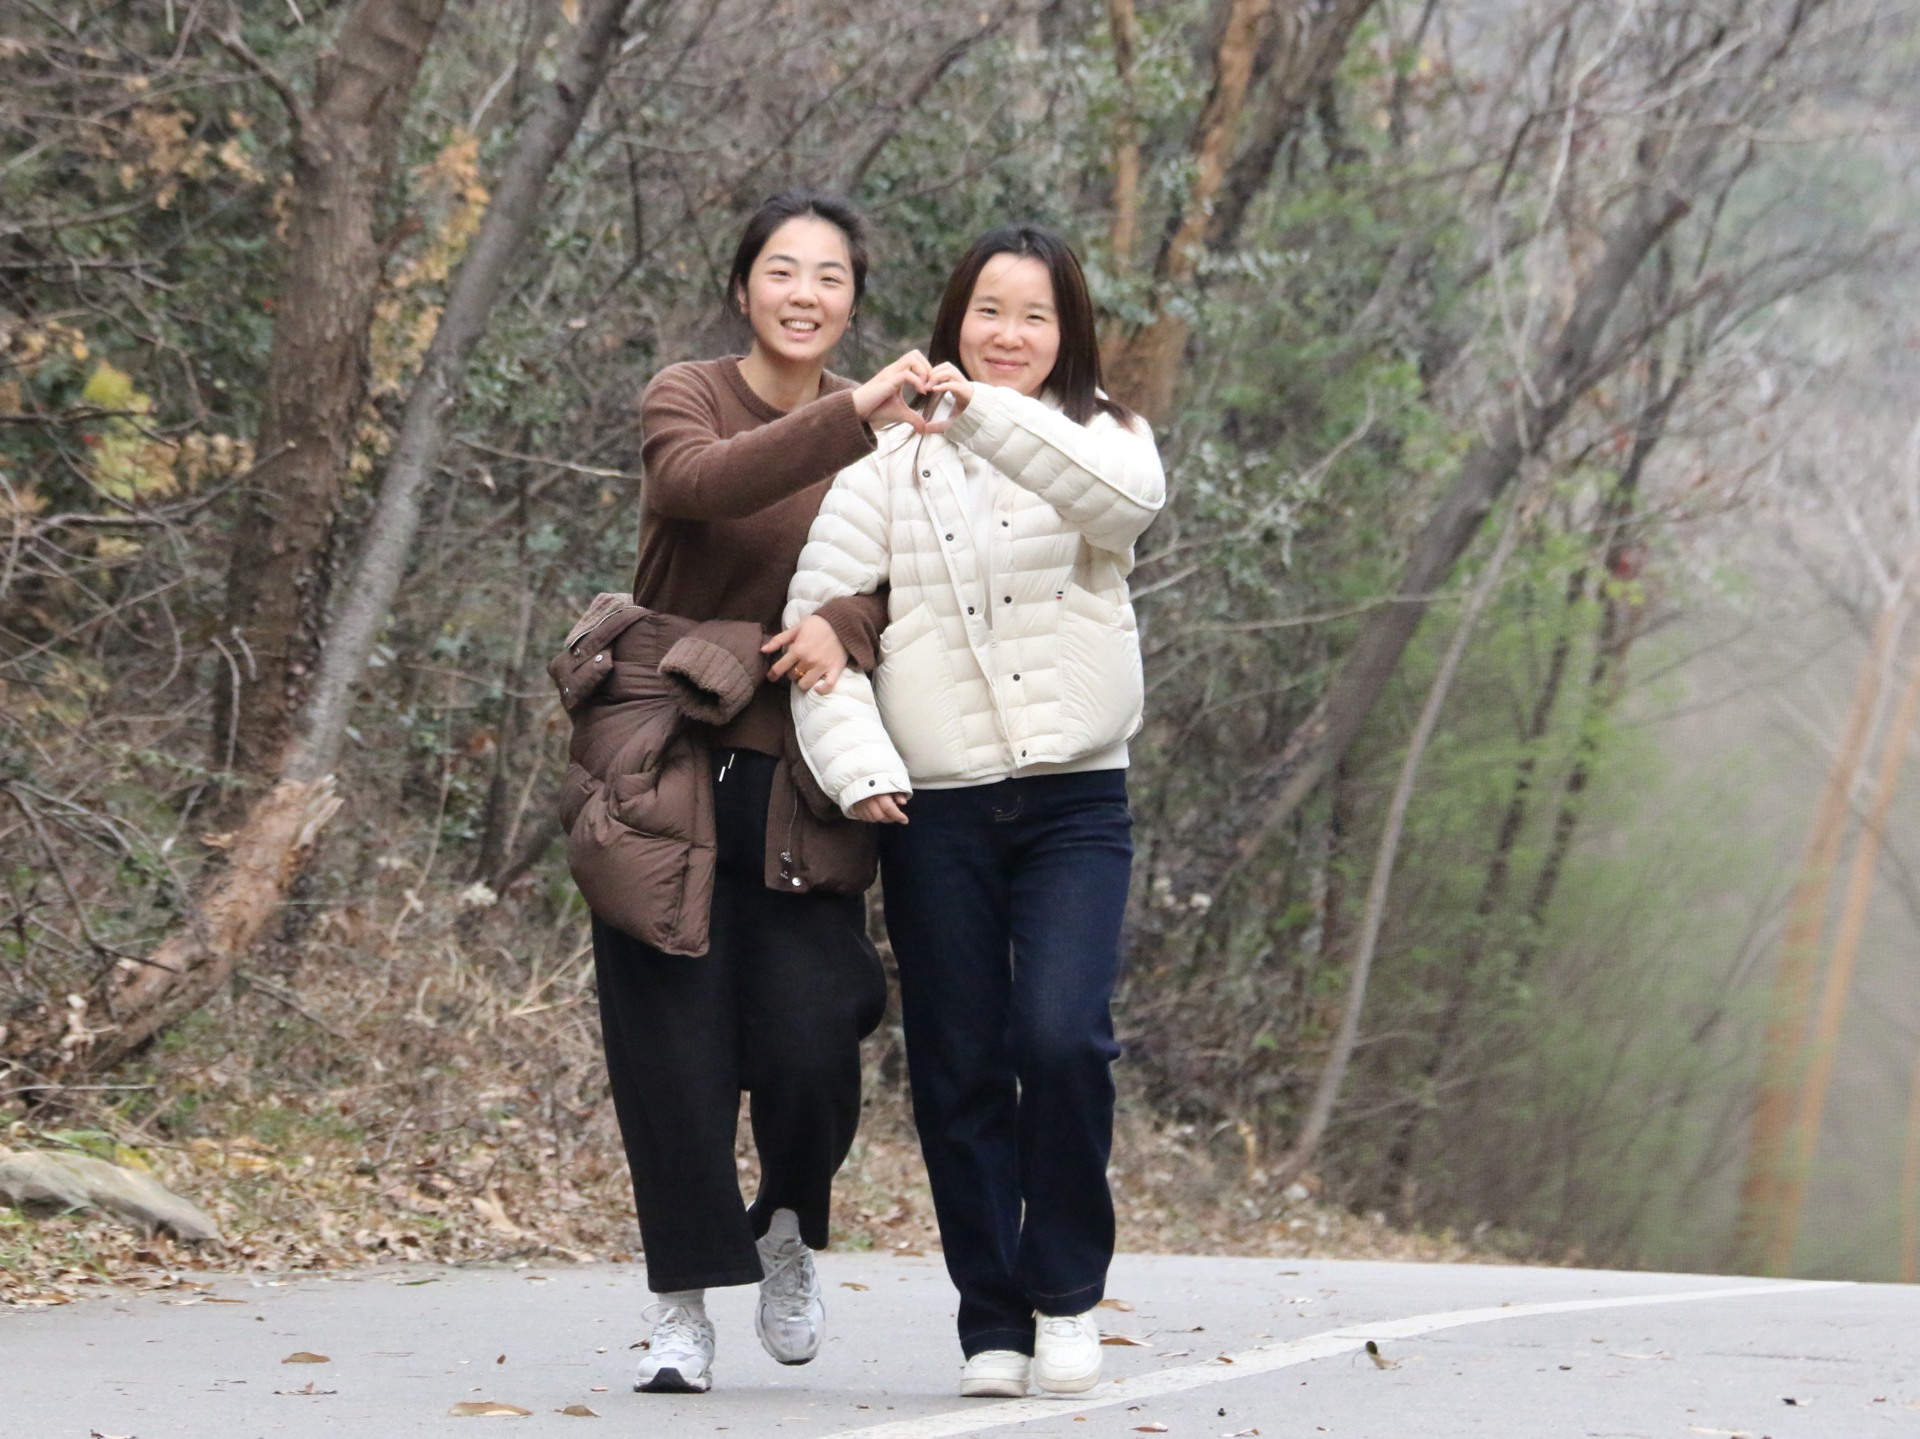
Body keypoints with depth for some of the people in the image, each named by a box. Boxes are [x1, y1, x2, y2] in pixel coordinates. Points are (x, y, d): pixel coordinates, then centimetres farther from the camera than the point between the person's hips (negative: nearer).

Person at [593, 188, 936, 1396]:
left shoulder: (893, 435, 9)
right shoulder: (688, 397, 1)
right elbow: (700, 482, -22)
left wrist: (842, 628, -24)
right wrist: (850, 417, -33)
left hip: (803, 786, 1)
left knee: (812, 1048, -9)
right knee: (676, 1053, -3)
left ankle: (790, 1231, 20)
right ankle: (683, 1307, 8)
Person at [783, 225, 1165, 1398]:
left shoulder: (1100, 442, 6)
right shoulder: (892, 466, 7)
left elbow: (1123, 495, -19)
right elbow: (819, 613, 1)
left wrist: (984, 416, -31)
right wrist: (857, 764, -13)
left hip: (1075, 803, -1)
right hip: (935, 811, 1)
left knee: (1062, 1038, -17)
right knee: (958, 1070, 3)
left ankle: (1067, 1289, 2)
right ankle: (993, 1325, 14)